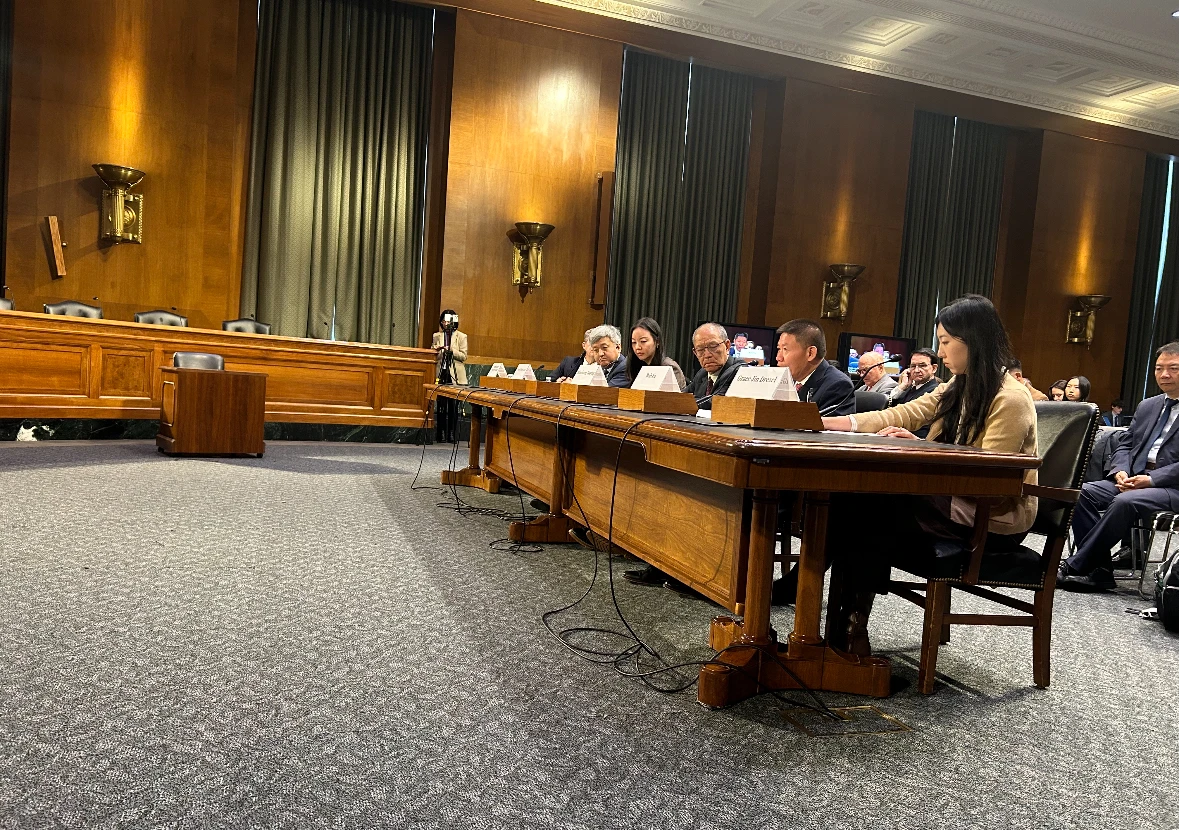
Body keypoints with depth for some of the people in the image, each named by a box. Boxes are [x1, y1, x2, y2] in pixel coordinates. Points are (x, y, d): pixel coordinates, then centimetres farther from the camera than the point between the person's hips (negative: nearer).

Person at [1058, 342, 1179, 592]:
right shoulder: (1146, 406, 20)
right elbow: (1125, 444, 18)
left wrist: (1151, 479, -19)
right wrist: (1121, 471, -3)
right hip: (1133, 479, 7)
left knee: (1124, 502, -35)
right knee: (1081, 492, -18)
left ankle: (1075, 567, -26)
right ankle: (1098, 570, -18)